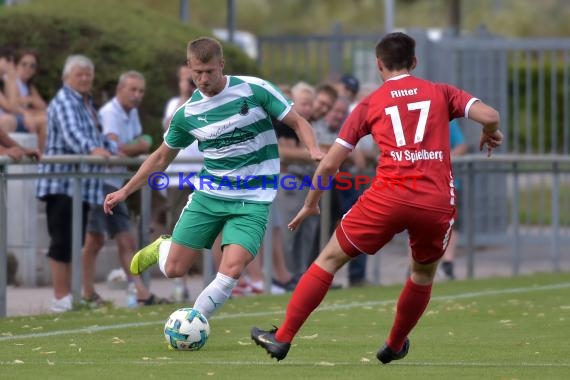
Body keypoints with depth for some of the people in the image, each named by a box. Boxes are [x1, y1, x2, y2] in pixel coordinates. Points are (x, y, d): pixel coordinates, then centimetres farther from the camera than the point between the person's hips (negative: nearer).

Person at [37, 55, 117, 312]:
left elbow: (96, 135, 34)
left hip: (83, 184, 9)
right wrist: (93, 149, -45)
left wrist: (112, 149, 23)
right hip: (62, 182, -9)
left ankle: (70, 295, 14)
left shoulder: (86, 103, 20)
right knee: (62, 241, -9)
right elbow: (71, 133, -29)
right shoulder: (64, 102, -11)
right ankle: (60, 298, -9)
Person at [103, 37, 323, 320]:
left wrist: (314, 151, -21)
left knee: (231, 270, -21)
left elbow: (297, 122, -1)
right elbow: (162, 157, 16)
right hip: (208, 194, 3)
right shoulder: (188, 113, 1)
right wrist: (125, 191, 12)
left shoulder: (254, 90, -9)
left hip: (252, 201, -3)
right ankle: (161, 248, 39)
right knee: (173, 269, 0)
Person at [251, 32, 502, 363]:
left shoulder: (371, 103, 15)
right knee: (424, 274, 28)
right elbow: (490, 116, 0)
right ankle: (395, 347, 38)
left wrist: (311, 204, 29)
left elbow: (329, 164, 15)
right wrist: (491, 135, 24)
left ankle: (282, 339, 12)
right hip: (437, 203, 1)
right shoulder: (441, 93, 15)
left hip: (389, 196, -1)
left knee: (330, 259, 14)